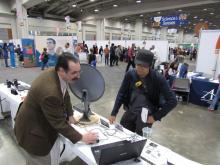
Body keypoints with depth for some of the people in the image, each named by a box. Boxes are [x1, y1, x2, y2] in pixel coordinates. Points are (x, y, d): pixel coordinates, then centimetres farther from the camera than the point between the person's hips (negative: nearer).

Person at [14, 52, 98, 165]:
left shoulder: (56, 74, -13)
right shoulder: (50, 92, -38)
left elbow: (65, 95, 6)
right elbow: (59, 122, -27)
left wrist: (70, 115, 5)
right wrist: (81, 138, -18)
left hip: (43, 122, 8)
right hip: (33, 131, -7)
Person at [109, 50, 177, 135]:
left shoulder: (158, 79, -16)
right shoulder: (130, 74, -8)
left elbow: (172, 101, -15)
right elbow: (121, 94, -1)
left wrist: (156, 116, -16)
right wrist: (114, 113, -7)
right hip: (130, 111, 4)